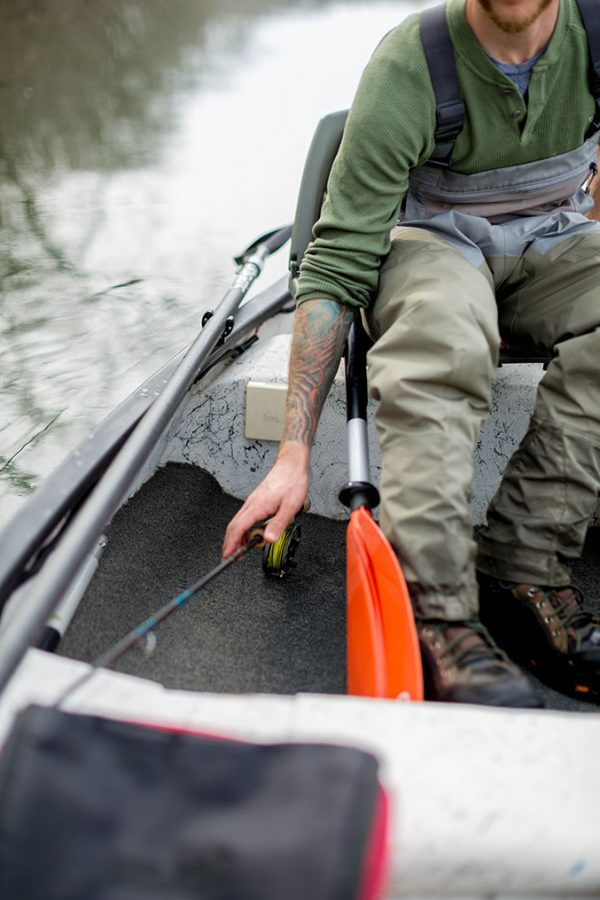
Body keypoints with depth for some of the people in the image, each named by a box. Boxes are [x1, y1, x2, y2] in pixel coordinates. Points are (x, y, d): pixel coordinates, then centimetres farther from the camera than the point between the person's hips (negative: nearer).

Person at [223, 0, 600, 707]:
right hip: (435, 241, -3)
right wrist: (294, 454, -32)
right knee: (438, 337, -39)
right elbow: (336, 266, -26)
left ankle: (522, 569, -27)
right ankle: (435, 610, -39)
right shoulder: (407, 66, -23)